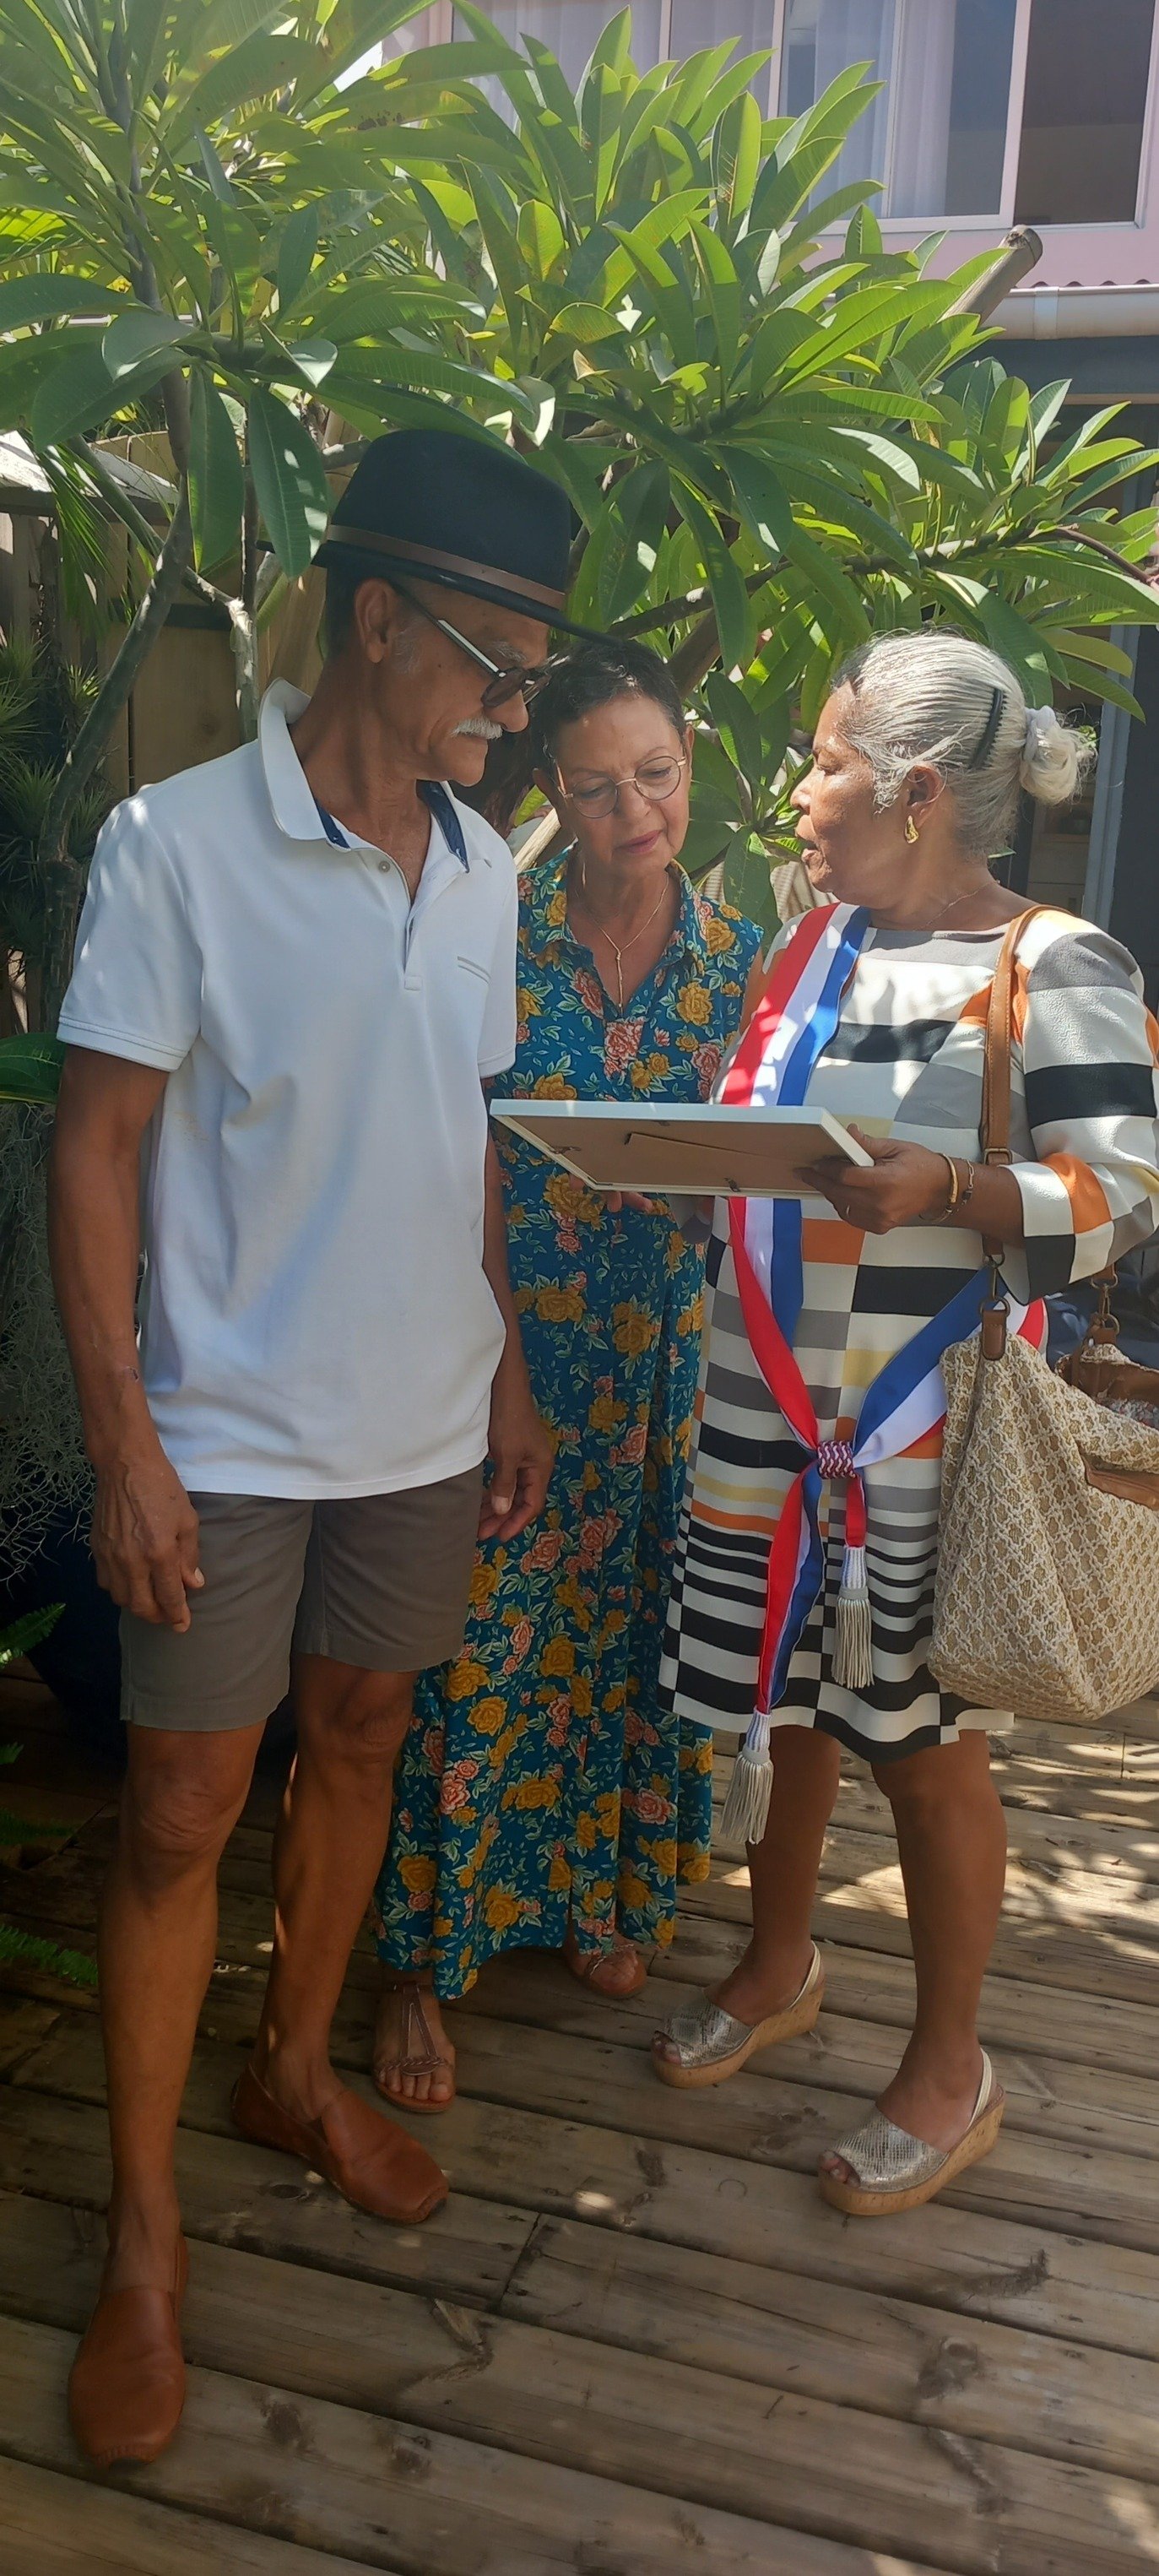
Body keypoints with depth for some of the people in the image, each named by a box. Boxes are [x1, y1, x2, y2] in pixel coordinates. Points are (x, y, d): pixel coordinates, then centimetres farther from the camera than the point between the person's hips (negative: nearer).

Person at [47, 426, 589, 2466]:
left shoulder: (478, 865, 5)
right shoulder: (177, 843, -12)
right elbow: (97, 1149, -11)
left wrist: (508, 1369, 12)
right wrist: (121, 1440, -15)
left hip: (426, 1425, 6)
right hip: (230, 1436, -5)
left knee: (357, 1740, 18)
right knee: (180, 1812, 4)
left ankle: (294, 2068, 41)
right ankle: (142, 2229, 22)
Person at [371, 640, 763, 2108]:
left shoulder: (737, 959, 3)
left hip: (666, 1353, 3)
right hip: (503, 1340, -3)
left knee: (627, 1621, 15)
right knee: (476, 1638, 2)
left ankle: (595, 1889, 38)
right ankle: (422, 1955, 20)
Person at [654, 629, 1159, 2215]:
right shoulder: (819, 943, 10)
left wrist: (945, 1189, -29)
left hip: (922, 1432, -6)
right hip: (766, 1407, 6)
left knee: (926, 1744, 7)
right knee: (779, 1695, 18)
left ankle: (950, 2075, 28)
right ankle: (779, 1968, 42)